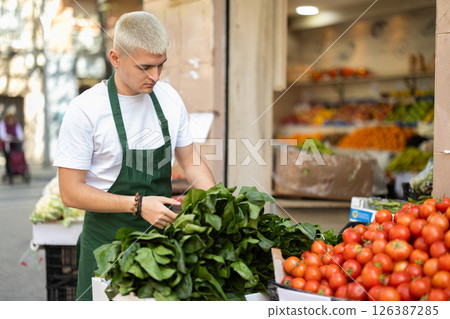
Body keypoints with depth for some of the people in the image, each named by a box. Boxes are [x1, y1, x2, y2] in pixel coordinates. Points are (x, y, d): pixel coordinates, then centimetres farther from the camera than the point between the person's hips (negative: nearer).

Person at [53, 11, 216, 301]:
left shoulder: (169, 98, 2)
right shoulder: (85, 110, -15)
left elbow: (190, 161, 11)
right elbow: (71, 192, -14)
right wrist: (138, 204, -22)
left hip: (163, 231, 4)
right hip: (108, 237, -4)